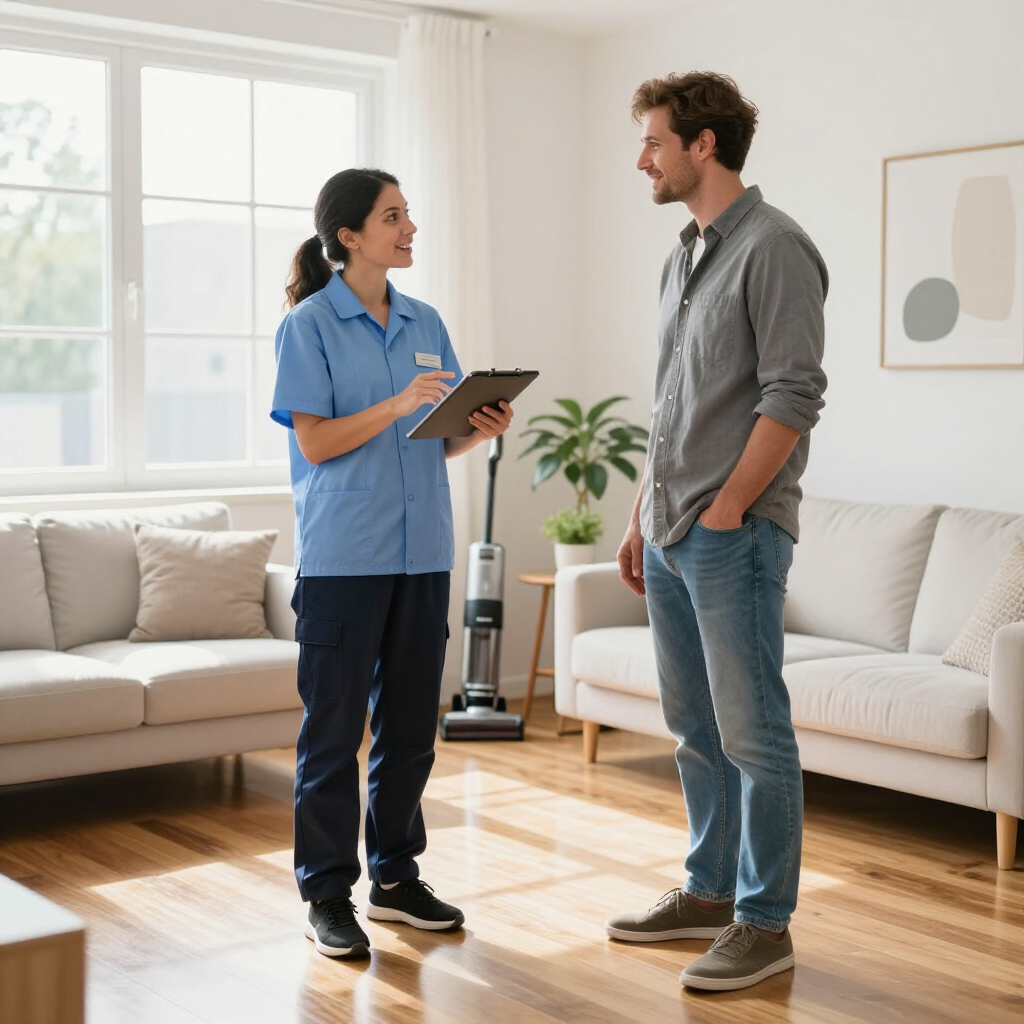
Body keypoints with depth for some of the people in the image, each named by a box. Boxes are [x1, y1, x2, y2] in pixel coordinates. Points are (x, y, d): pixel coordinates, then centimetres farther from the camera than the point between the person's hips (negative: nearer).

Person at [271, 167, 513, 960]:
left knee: (410, 723, 12)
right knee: (335, 727, 1)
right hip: (343, 557, -5)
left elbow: (440, 442, 14)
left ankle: (395, 876, 26)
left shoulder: (425, 323, 12)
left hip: (422, 552, 6)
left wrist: (481, 428, -7)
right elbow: (315, 442, -11)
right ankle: (328, 893, 13)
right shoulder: (309, 325, -5)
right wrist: (399, 405, -22)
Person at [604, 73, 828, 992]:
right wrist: (644, 517, 17)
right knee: (696, 729, 15)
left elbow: (791, 396, -16)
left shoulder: (774, 247, -10)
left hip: (736, 534, -9)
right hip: (672, 536, 9)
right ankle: (711, 891, 27)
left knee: (753, 734, -2)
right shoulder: (684, 258, 17)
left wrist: (724, 508, -16)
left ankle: (764, 924, 8)